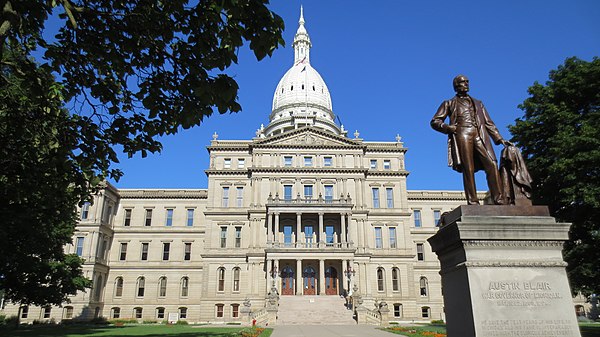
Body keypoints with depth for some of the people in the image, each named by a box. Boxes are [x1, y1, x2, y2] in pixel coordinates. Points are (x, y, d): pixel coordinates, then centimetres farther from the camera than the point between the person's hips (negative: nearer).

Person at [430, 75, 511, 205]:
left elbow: (488, 123, 26)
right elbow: (435, 121, 11)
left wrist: (499, 139, 14)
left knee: (492, 165, -14)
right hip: (462, 135, -3)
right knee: (468, 169, -12)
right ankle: (473, 202, -15)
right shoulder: (449, 103, 20)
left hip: (480, 136, 3)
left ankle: (499, 201, -16)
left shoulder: (478, 103, 31)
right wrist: (450, 128, -6)